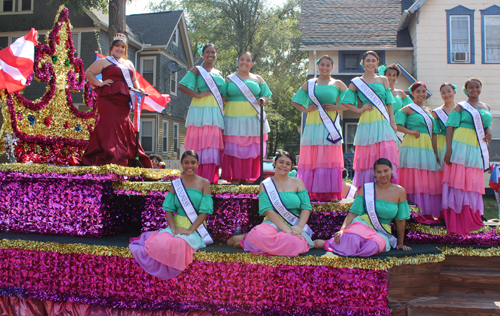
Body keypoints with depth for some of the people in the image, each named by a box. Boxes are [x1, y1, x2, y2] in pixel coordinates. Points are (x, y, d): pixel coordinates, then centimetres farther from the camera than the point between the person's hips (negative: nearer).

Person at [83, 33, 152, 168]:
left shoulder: (129, 63, 25)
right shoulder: (104, 61, 7)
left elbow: (134, 80, 33)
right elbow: (88, 73, 4)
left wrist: (138, 89, 13)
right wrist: (99, 83, -8)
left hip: (123, 101, 6)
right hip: (109, 99, -6)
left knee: (124, 126, 5)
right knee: (109, 125, -13)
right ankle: (107, 157, -14)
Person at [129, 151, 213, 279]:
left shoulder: (204, 183, 2)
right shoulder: (175, 184, 10)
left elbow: (204, 211, -5)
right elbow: (169, 209, 5)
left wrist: (190, 230, -15)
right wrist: (173, 228, -13)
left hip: (195, 228, -3)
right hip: (177, 224, 3)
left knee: (177, 243, -34)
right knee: (157, 242, -28)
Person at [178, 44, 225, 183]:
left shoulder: (218, 73, 21)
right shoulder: (196, 70, 4)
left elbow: (223, 92, 29)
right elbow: (181, 85, -7)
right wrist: (197, 95, -13)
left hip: (215, 111, 5)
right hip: (201, 110, -5)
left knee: (214, 144, 2)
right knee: (199, 142, -9)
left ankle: (210, 177, 6)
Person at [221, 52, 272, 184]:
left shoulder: (258, 79, 13)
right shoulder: (230, 79, 11)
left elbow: (267, 95, 14)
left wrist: (262, 100, -7)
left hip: (252, 117, 1)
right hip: (234, 117, -1)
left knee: (250, 147, 1)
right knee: (233, 147, -4)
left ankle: (246, 177, 10)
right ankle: (234, 177, 3)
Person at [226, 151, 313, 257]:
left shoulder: (298, 183, 11)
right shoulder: (265, 185, 6)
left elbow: (306, 208, 3)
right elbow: (268, 210, -6)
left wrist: (299, 227, -17)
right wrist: (286, 229, -19)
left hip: (295, 226, 2)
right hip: (273, 224, -2)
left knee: (295, 243, -36)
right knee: (259, 234, -39)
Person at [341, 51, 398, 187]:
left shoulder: (383, 80, 14)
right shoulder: (356, 82, 9)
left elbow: (389, 103, 12)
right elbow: (345, 102, 10)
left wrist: (392, 121, 3)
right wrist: (360, 109, -3)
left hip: (383, 122, 2)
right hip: (367, 122, -1)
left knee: (386, 154, -9)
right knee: (367, 156, -3)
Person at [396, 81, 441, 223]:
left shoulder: (428, 111, 22)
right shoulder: (407, 109, 1)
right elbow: (397, 125, -11)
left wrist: (435, 152, 18)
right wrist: (410, 131, -24)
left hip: (427, 148, 7)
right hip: (413, 146, -7)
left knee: (429, 180, 5)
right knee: (415, 179, -8)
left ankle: (428, 213, 10)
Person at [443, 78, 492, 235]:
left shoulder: (486, 107, 18)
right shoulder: (460, 107, 3)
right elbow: (450, 128, -5)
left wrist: (489, 132, 3)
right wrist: (449, 149, -16)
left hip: (478, 148, 5)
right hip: (461, 146, -5)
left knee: (474, 183, 7)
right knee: (458, 182, -6)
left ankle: (472, 221, 16)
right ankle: (456, 224, -3)